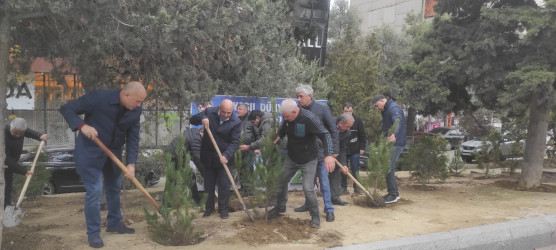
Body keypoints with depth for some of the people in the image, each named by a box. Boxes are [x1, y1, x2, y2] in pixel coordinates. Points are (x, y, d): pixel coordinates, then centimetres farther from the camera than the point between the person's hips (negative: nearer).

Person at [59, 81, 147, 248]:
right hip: (90, 150, -6)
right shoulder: (99, 97, -25)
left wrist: (131, 163, -16)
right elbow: (66, 108, -18)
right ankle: (93, 233, 7)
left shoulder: (135, 110, -10)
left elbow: (133, 138, -6)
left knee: (114, 188, 17)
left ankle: (114, 223, 36)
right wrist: (82, 126, -34)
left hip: (114, 151, 6)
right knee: (94, 190, -7)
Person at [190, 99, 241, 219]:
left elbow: (235, 142, -15)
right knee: (208, 185, 14)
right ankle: (209, 208, 29)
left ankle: (223, 209, 19)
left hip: (224, 158, -2)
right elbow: (192, 120, 0)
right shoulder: (209, 112, -7)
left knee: (224, 186, 3)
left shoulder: (236, 122, -14)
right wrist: (202, 118, -22)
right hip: (208, 157, 2)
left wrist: (226, 155, -28)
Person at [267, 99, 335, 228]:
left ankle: (315, 216, 10)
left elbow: (325, 135, -31)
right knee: (281, 182, 15)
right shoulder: (287, 118, -9)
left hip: (308, 160, -6)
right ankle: (280, 207, 39)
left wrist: (328, 155, -44)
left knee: (308, 189, -12)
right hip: (291, 158, 6)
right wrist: (276, 139, -4)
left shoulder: (309, 119, -29)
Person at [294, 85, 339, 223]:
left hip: (320, 150, -4)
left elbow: (333, 130, -7)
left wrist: (334, 150, -9)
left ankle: (329, 210, 6)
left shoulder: (322, 108, -11)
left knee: (324, 181, -3)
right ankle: (308, 204, 32)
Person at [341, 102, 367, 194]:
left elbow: (362, 135, 6)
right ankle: (344, 187, 16)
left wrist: (362, 148, 2)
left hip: (355, 150, 0)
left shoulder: (357, 120, -1)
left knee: (355, 170, 3)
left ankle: (356, 187, 13)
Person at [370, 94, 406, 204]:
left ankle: (394, 195, -3)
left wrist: (394, 135, -54)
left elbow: (398, 122, -37)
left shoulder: (394, 108, -17)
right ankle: (392, 193, 23)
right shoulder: (385, 110, 17)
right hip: (390, 143, 10)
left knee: (389, 168, -12)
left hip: (396, 143, -10)